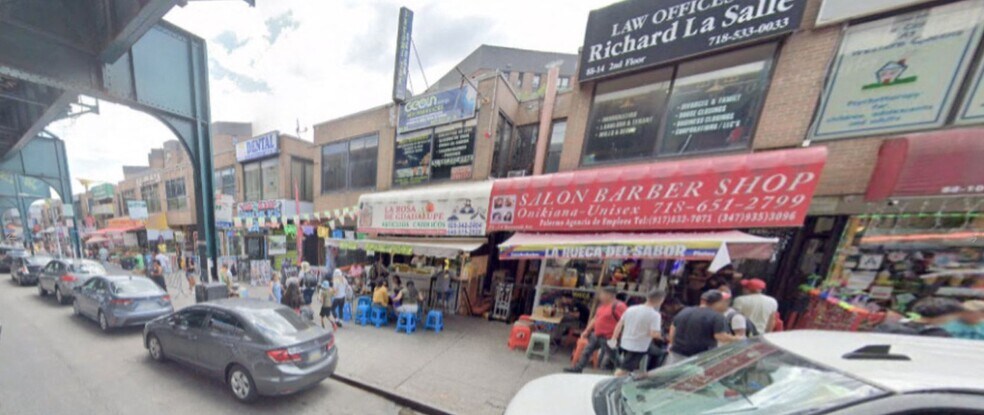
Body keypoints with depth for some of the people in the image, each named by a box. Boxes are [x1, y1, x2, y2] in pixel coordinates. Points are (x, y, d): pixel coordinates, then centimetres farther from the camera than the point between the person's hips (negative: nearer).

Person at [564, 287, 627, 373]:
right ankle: (577, 368, 27)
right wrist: (587, 331, 16)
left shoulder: (618, 306, -16)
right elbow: (595, 319, 17)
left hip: (608, 338, -9)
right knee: (587, 351, 15)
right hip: (596, 335, 9)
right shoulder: (602, 305, 11)